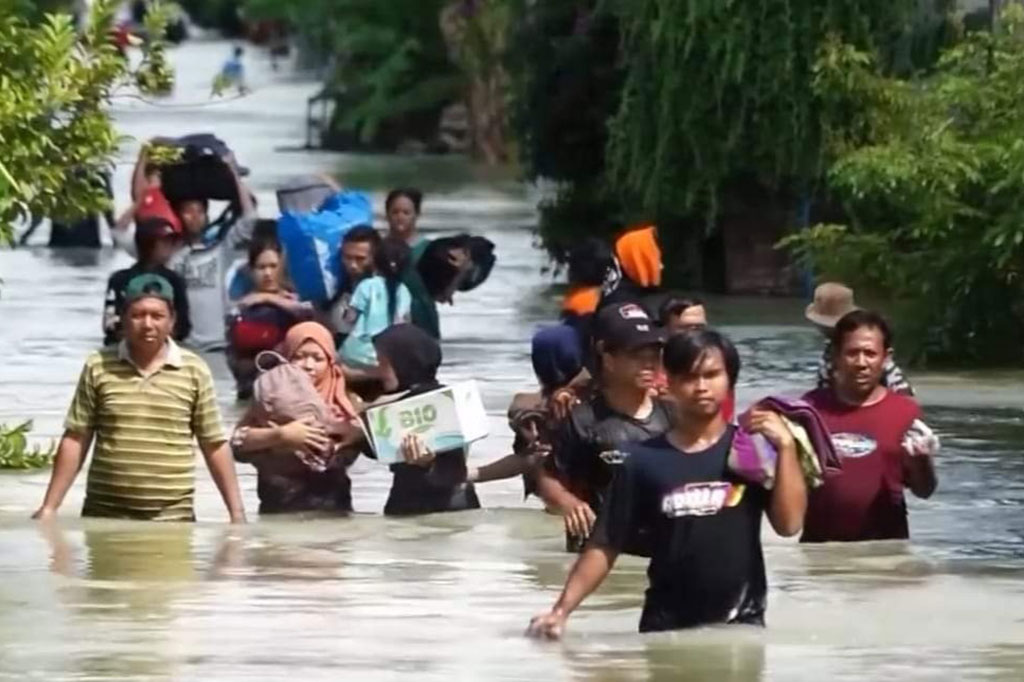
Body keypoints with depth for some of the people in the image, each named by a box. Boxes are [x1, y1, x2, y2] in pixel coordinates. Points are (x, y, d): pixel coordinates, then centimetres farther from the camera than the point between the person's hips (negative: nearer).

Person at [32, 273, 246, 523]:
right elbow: (75, 440, 5)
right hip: (104, 513, 1)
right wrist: (49, 507, 1)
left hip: (172, 517, -1)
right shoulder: (98, 367, 3)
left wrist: (237, 511, 4)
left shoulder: (194, 371, 2)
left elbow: (215, 445, 7)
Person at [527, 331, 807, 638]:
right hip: (665, 628, 0)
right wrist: (562, 609, -8)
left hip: (741, 624, 0)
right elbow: (605, 547, 2)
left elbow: (788, 523, -6)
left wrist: (786, 447, -14)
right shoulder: (644, 460, 1)